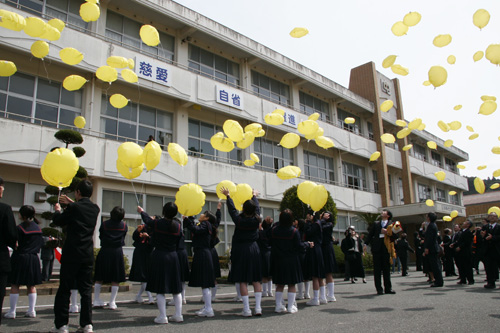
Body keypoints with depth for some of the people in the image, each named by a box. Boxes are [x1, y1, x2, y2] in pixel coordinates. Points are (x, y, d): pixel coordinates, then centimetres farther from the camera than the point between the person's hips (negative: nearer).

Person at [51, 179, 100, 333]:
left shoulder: (73, 207, -11)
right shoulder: (95, 209, 4)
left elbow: (58, 221, 4)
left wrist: (57, 210, 23)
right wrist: (71, 203, 34)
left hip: (71, 254, -4)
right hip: (88, 255, 4)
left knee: (64, 289, 6)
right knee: (86, 289, 9)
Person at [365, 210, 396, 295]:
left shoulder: (391, 224, 12)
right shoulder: (376, 223, 17)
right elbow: (370, 234, 11)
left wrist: (387, 232, -15)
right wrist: (366, 244, 1)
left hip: (386, 247, -1)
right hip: (377, 248, 1)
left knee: (386, 269, 4)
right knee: (377, 269, -1)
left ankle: (388, 288, 11)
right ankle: (379, 289, 3)